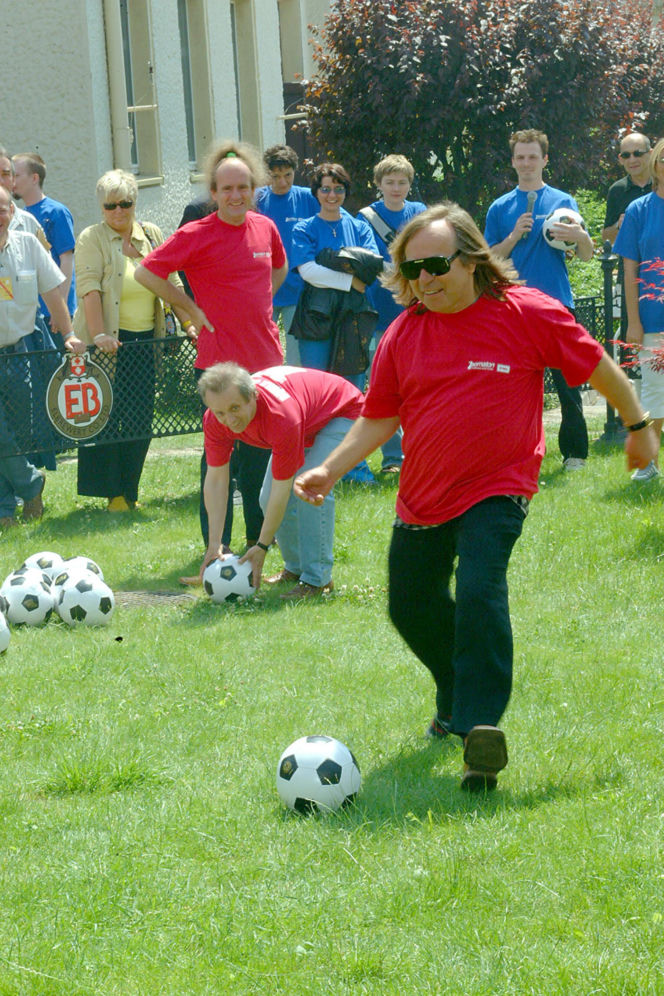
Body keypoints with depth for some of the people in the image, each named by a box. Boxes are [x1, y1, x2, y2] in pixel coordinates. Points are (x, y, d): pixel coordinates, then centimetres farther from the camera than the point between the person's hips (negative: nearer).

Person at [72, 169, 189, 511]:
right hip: (108, 342, -4)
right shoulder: (92, 239, -3)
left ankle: (129, 491, 14)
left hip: (145, 340, 4)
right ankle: (111, 493, 3)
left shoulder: (151, 235, 11)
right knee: (105, 416, -4)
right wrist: (99, 334, -24)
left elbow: (172, 284, 13)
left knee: (141, 418, 4)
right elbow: (90, 289, -14)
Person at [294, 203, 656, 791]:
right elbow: (380, 417, 9)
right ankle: (457, 698, 43)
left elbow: (598, 368, 1)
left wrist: (638, 426, 10)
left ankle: (480, 727, -26)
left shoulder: (527, 313, -11)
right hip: (422, 496, 5)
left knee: (480, 591, -27)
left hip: (495, 490, -5)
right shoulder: (404, 334, 0)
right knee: (412, 606, 15)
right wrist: (330, 469, -3)